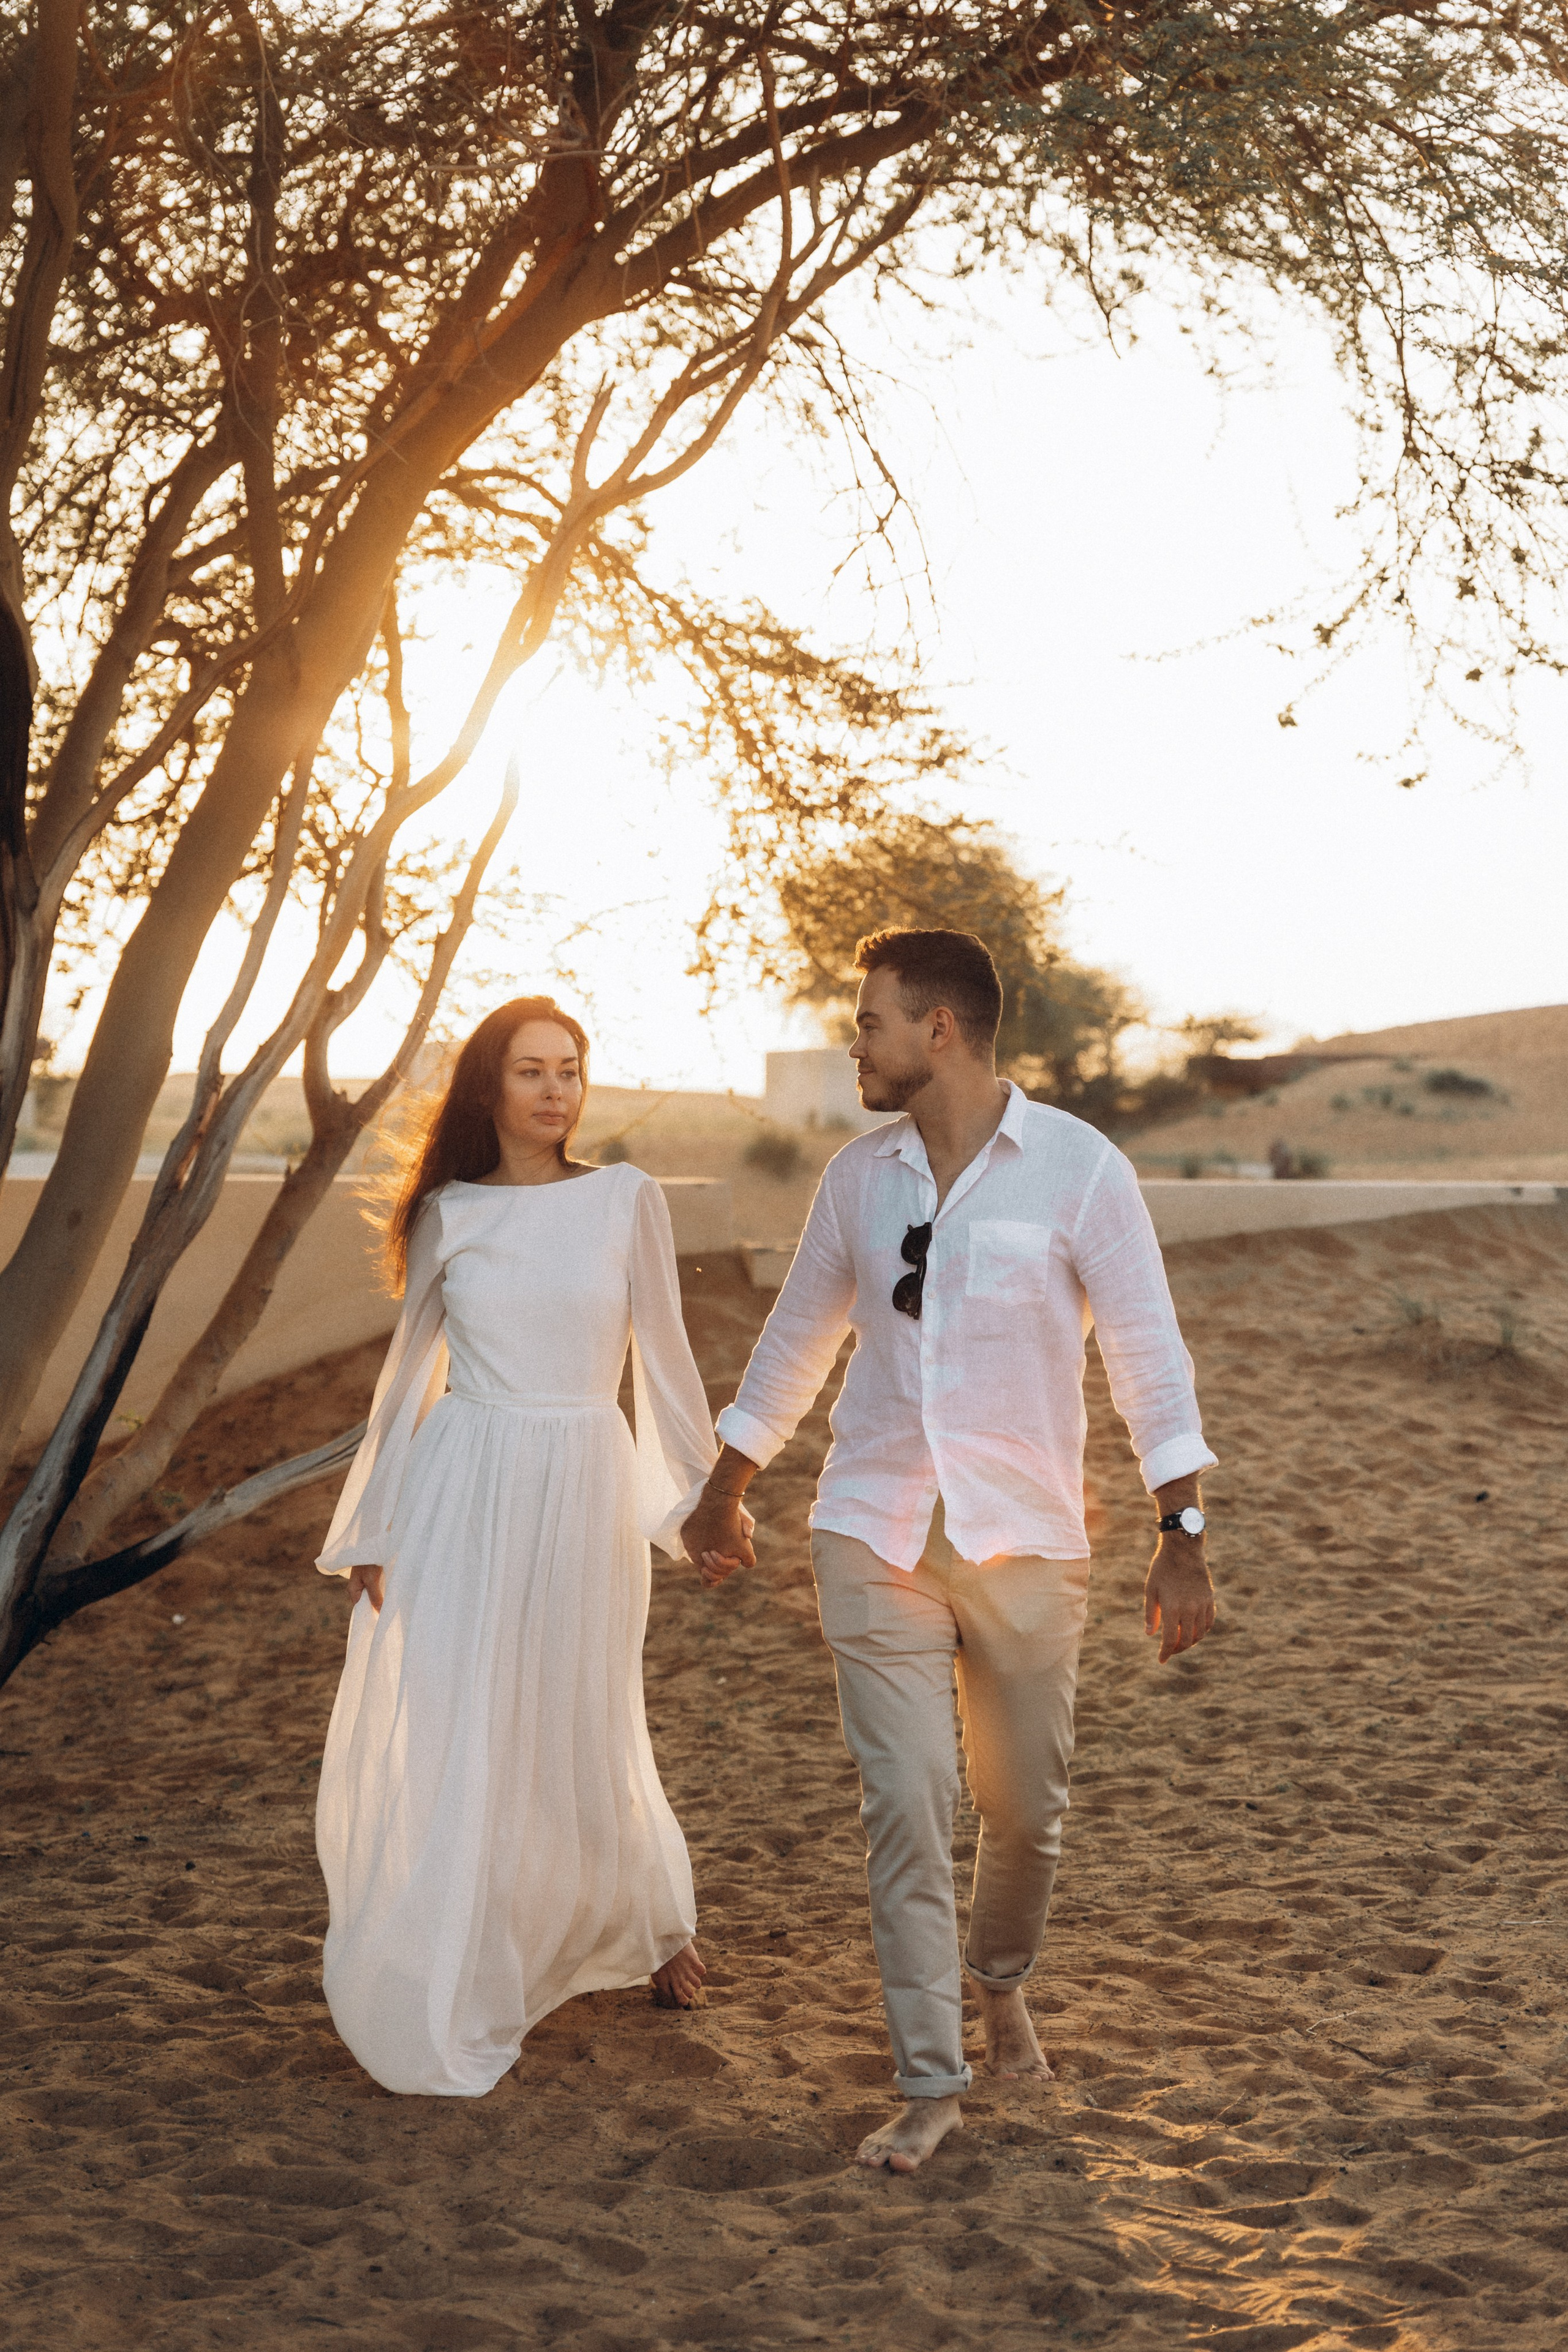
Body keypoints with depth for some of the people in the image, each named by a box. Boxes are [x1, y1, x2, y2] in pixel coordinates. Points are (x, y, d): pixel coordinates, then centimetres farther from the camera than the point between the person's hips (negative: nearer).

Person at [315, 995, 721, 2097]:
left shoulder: (627, 1199, -2)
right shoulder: (446, 1214, 2)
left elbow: (664, 1355, 3)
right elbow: (409, 1371, 8)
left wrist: (707, 1490, 5)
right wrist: (373, 1530, 7)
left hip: (584, 1491, -1)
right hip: (462, 1495, 1)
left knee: (583, 1743, 9)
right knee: (446, 1745, 1)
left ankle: (654, 1915, 40)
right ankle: (443, 2016, 16)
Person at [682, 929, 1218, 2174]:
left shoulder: (1079, 1170, -6)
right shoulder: (860, 1175, 5)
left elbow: (1149, 1355, -7)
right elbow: (795, 1344, 17)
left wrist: (1182, 1535, -12)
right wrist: (723, 1496, 23)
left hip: (1025, 1539, -2)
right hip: (875, 1538, 2)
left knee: (1025, 1810, 10)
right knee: (905, 1810, -3)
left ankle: (1001, 1980, 40)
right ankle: (932, 2083, 7)